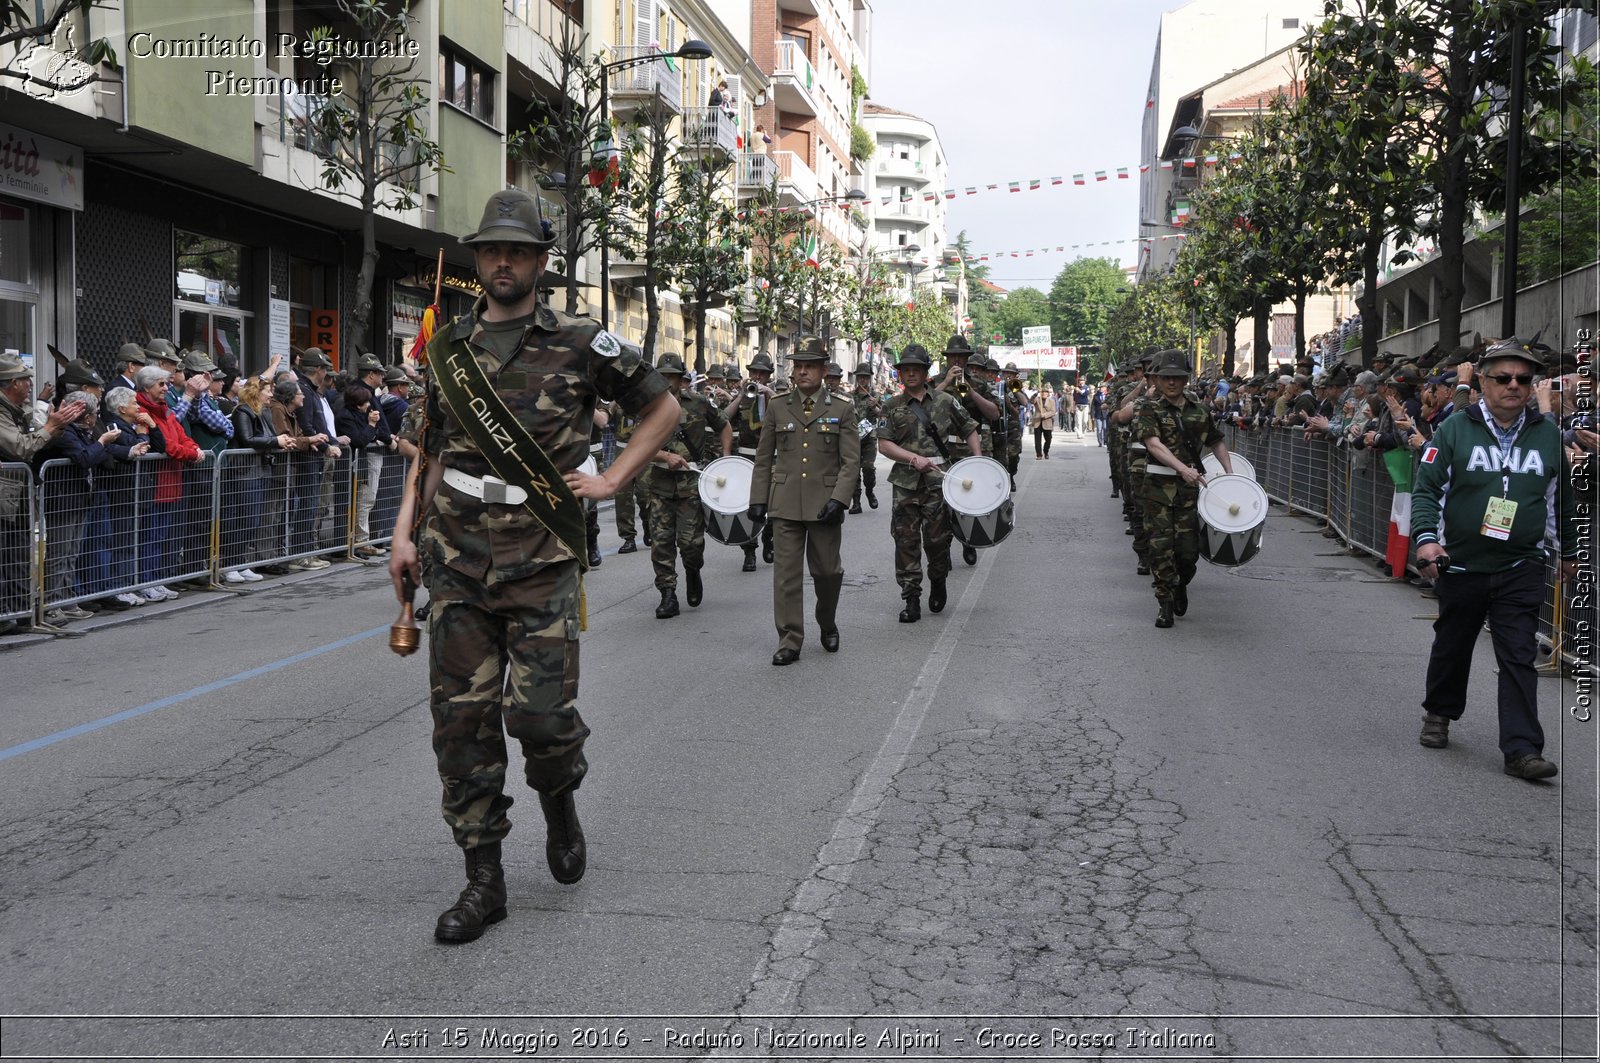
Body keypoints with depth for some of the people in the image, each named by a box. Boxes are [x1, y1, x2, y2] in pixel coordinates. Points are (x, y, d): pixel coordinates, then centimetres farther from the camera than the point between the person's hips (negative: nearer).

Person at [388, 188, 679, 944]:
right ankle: (483, 879, 13)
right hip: (456, 563, 4)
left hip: (541, 564, -3)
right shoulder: (447, 348, 11)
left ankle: (560, 802, 26)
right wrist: (404, 533, 8)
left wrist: (612, 480, 0)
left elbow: (663, 406, 9)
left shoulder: (580, 345, 0)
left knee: (538, 712, -9)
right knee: (462, 720, 2)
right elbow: (429, 452, 17)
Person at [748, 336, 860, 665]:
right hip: (785, 503, 1)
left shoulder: (842, 409, 1)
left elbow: (851, 461, -2)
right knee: (786, 573, -1)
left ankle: (827, 625, 33)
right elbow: (763, 458, 11)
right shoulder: (777, 407, 7)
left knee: (827, 570, 7)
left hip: (824, 504, -1)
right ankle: (789, 642, 5)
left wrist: (838, 500, -14)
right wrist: (757, 499, 5)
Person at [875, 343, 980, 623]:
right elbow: (884, 444, -1)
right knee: (906, 541, 0)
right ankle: (911, 600, 7)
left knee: (937, 539, -2)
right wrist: (914, 458, -14)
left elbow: (970, 431, 14)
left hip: (939, 482, -1)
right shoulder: (892, 407, 8)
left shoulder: (945, 402, 8)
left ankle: (938, 583, 27)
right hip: (905, 483, 1)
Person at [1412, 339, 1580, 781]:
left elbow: (1563, 499, 16)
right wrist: (1425, 538, -18)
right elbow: (1426, 488, -4)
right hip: (1460, 565, 0)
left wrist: (1569, 550, 22)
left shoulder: (1548, 434, 4)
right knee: (1452, 646, 16)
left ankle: (1523, 749, -5)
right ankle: (1439, 714, 39)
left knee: (1519, 658, -5)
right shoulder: (1455, 429, -3)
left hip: (1521, 570, 1)